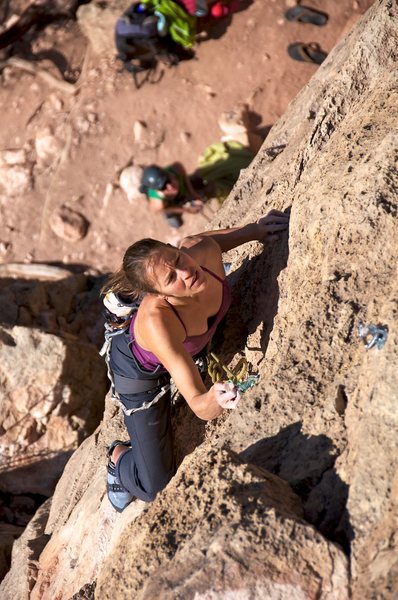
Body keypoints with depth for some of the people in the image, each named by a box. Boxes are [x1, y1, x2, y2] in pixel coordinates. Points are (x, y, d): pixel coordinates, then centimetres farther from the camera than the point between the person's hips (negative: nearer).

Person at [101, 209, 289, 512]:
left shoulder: (205, 250, -34)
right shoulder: (155, 322, -47)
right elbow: (198, 406, -46)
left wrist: (253, 230, -9)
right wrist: (214, 400, -67)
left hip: (190, 349, 5)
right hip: (142, 371, -5)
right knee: (155, 486, 5)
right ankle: (118, 456, 37)